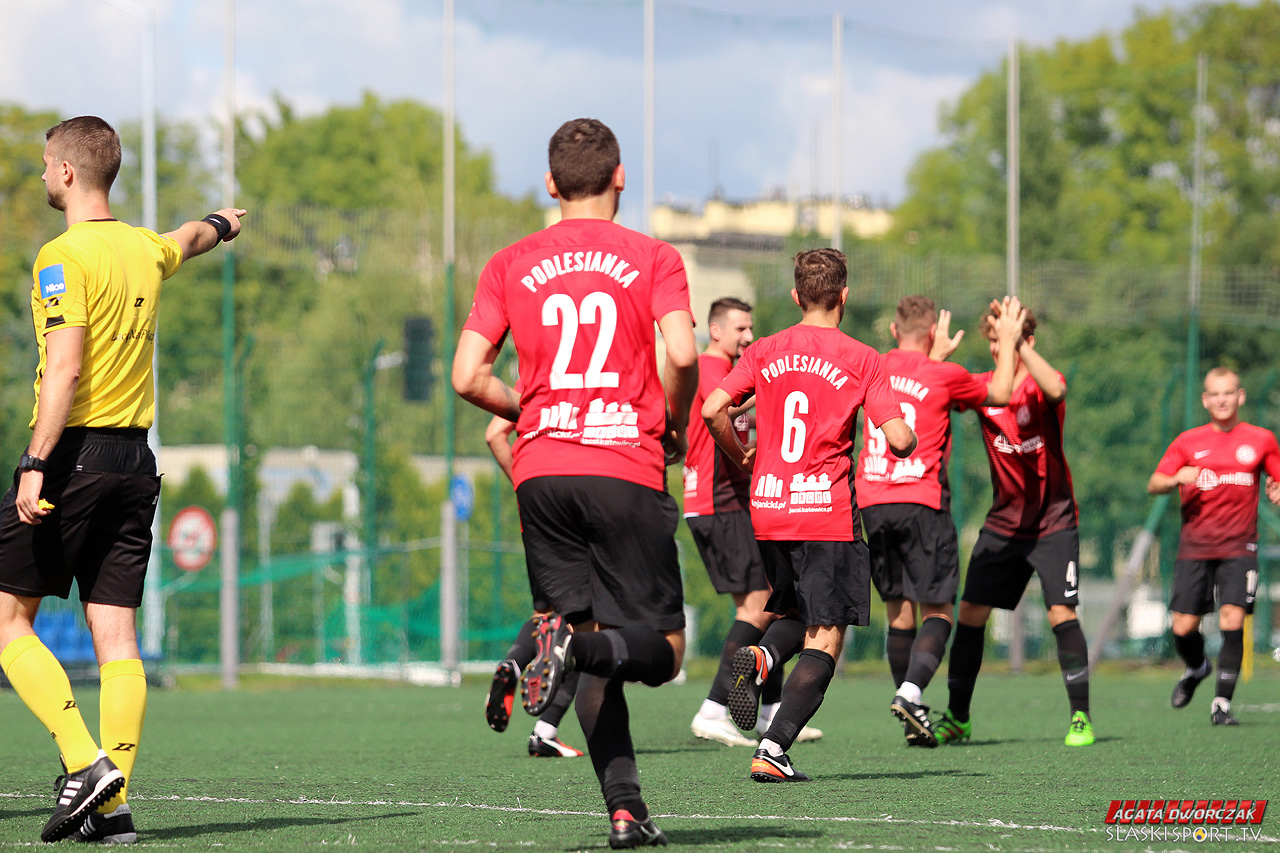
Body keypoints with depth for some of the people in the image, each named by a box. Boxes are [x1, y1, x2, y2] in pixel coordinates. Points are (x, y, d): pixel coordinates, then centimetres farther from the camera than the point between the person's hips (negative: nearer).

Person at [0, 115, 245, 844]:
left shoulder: (65, 257, -11)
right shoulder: (146, 250, 11)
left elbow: (66, 366, -20)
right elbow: (188, 240, 37)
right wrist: (220, 225, 60)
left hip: (73, 455, -7)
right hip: (136, 458, 7)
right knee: (117, 634, 4)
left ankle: (85, 763, -13)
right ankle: (114, 802, -1)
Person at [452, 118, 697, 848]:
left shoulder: (511, 266, 11)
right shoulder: (653, 259, 3)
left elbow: (468, 376, 4)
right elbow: (682, 354, -12)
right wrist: (674, 426, 6)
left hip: (540, 468, 3)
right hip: (627, 470, -3)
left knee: (599, 658, 9)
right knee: (661, 647, 4)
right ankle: (577, 645, -29)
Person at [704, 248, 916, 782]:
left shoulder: (764, 352, 6)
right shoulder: (859, 359, -3)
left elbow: (712, 410, -4)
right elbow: (899, 439, -10)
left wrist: (741, 458, 13)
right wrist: (910, 441, 13)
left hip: (768, 511, 4)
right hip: (828, 514, -4)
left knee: (798, 616, 25)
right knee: (825, 639, 0)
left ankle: (762, 657, -10)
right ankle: (773, 752, -14)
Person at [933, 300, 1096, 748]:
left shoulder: (1039, 382, -11)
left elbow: (1054, 390, -35)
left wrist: (1017, 342, -39)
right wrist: (940, 357, -23)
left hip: (1053, 520, -4)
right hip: (1003, 522, 4)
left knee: (1062, 613, -13)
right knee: (970, 612, 1)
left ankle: (1081, 718, -5)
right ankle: (956, 718, 12)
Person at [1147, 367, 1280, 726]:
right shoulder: (1189, 442, 6)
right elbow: (1153, 484, 4)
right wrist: (1176, 478, -18)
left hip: (1239, 548, -1)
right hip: (1194, 545, 1)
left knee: (1232, 621, -17)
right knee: (1184, 627, -3)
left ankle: (1222, 703, -8)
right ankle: (1196, 668, 32)